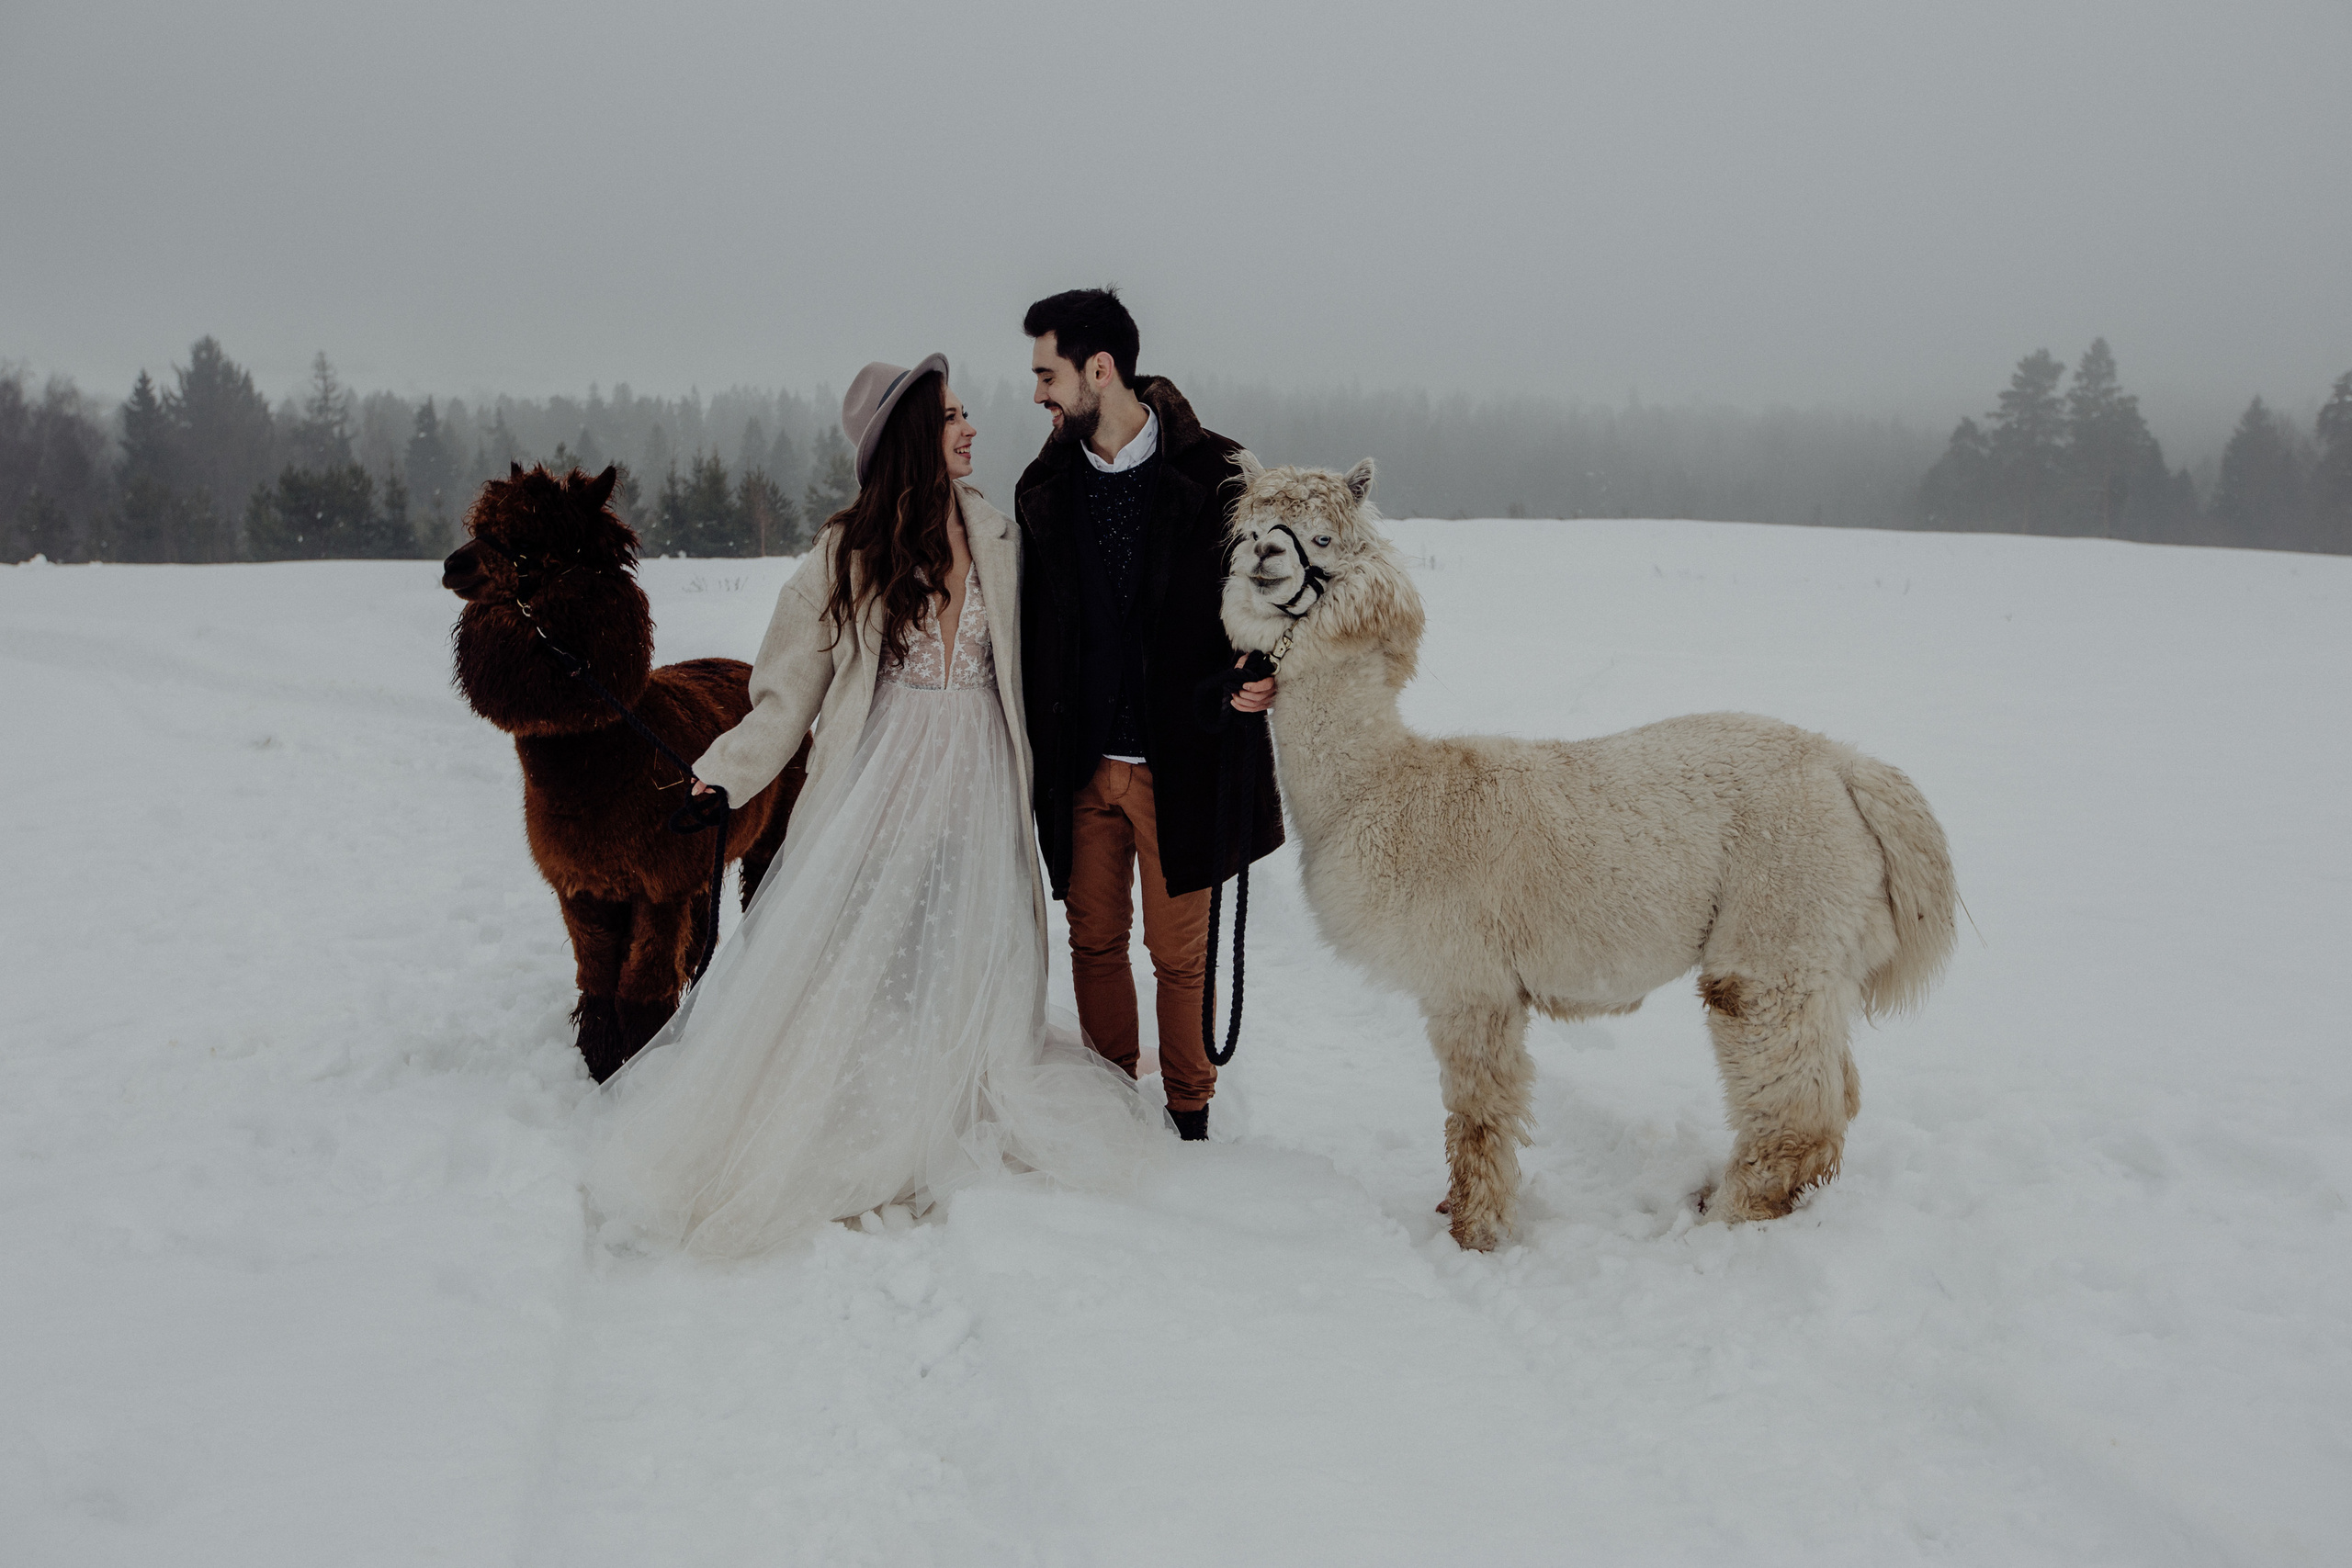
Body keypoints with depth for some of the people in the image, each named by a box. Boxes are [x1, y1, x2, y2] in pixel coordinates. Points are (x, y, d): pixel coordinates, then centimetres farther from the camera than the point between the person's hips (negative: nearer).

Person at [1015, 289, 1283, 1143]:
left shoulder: (1214, 477, -6)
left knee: (1179, 954, 6)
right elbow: (1030, 629, 12)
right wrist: (1032, 745, 8)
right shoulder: (1045, 488, 7)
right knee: (1095, 941, 12)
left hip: (1179, 762, -4)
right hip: (1081, 763, 4)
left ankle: (1187, 1113, 25)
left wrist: (1265, 670, -19)